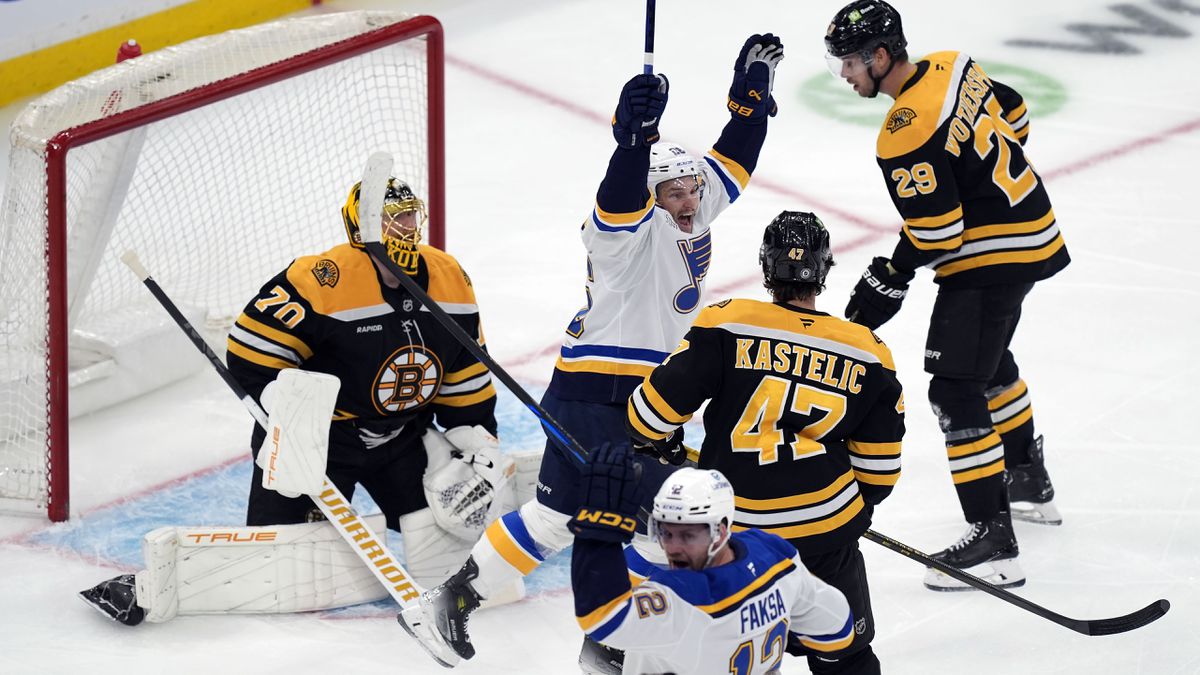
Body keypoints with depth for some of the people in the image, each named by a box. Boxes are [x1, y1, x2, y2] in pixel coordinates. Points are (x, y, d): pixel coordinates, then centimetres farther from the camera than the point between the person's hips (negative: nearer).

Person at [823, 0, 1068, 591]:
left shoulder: (905, 137, -26)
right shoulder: (953, 67, 1)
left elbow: (936, 234, -23)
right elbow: (1013, 115, 17)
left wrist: (887, 280, -9)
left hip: (989, 259, -11)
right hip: (1031, 230, 11)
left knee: (955, 392, -11)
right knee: (990, 359, 30)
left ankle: (993, 537, -14)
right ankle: (1030, 483, 47)